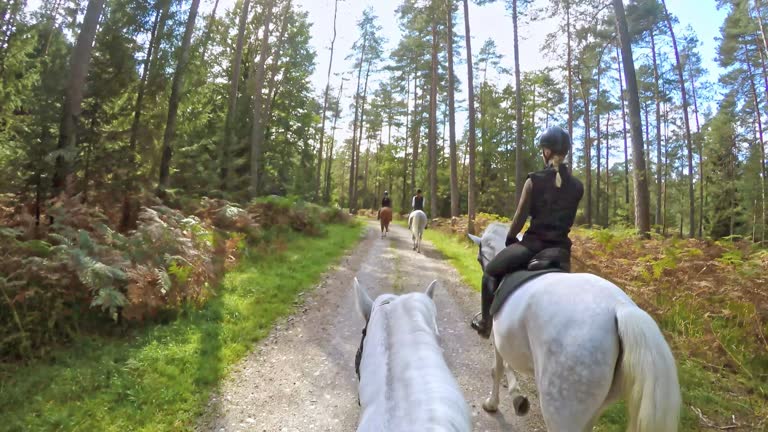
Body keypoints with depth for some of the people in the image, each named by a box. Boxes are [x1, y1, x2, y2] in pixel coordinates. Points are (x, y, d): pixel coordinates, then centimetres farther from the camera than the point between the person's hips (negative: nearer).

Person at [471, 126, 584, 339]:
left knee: (490, 271, 15)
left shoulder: (534, 180, -8)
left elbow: (520, 218, -6)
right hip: (561, 247, 5)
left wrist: (509, 240, 9)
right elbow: (567, 219, 9)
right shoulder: (577, 186, 3)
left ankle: (486, 323, 17)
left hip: (533, 243, -4)